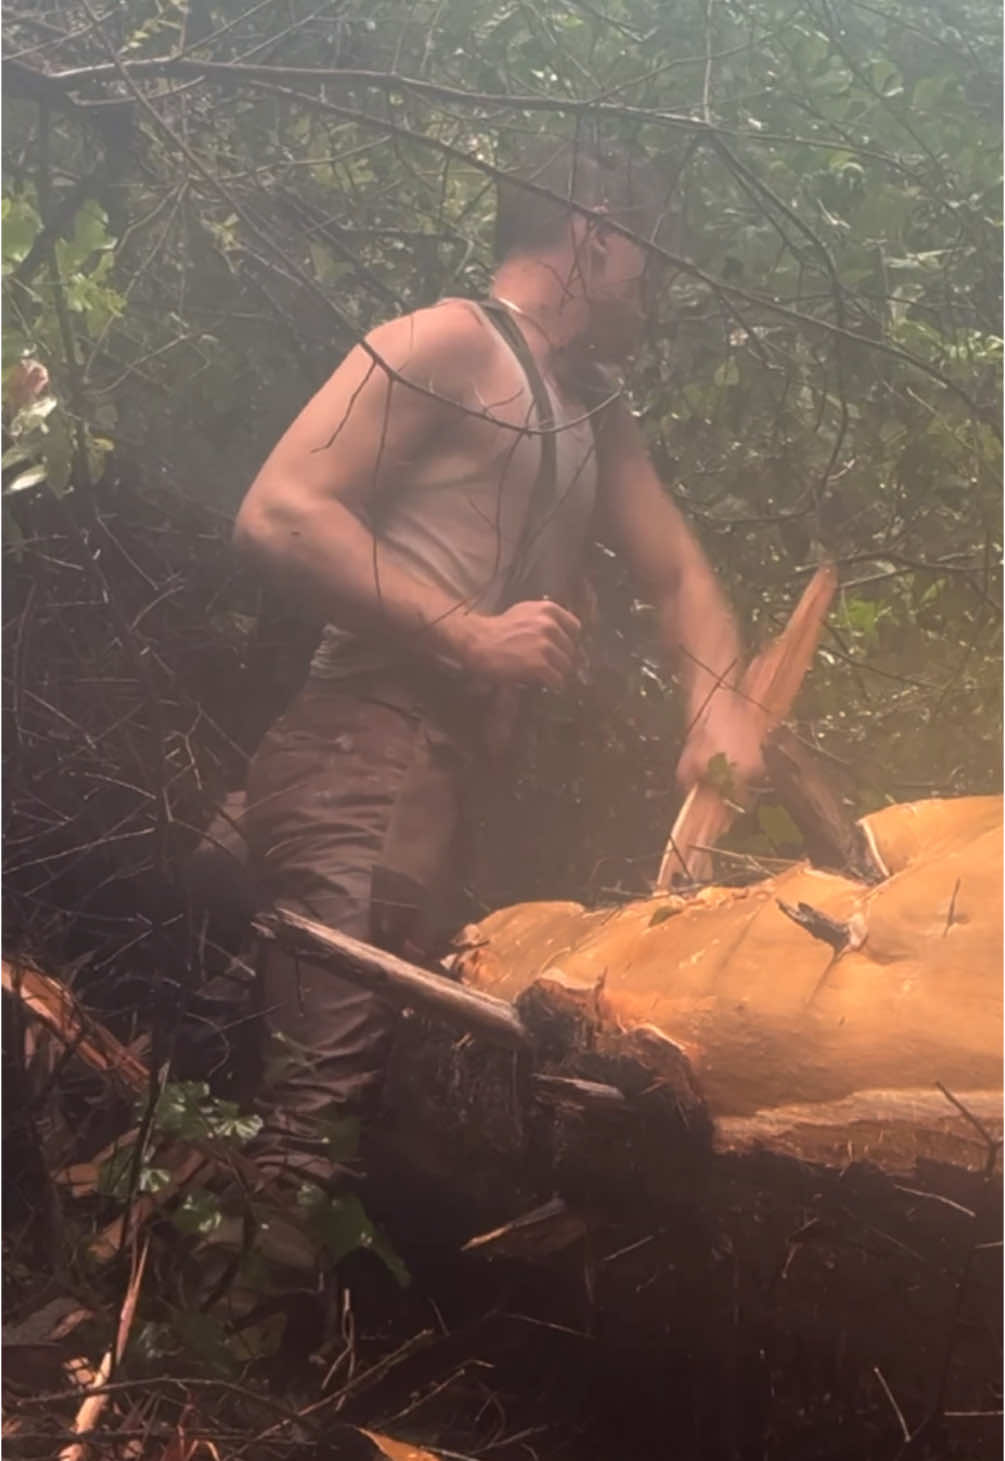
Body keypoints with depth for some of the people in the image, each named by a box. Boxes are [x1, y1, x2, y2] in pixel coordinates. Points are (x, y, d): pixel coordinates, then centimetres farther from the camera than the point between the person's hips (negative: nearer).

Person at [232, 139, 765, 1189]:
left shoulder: (596, 412, 28)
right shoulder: (451, 343, -1)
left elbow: (677, 571, 27)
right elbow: (278, 515, -11)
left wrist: (716, 700, 6)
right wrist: (469, 633, -15)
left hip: (457, 778, 9)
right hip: (360, 760, -9)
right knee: (332, 1085, -20)